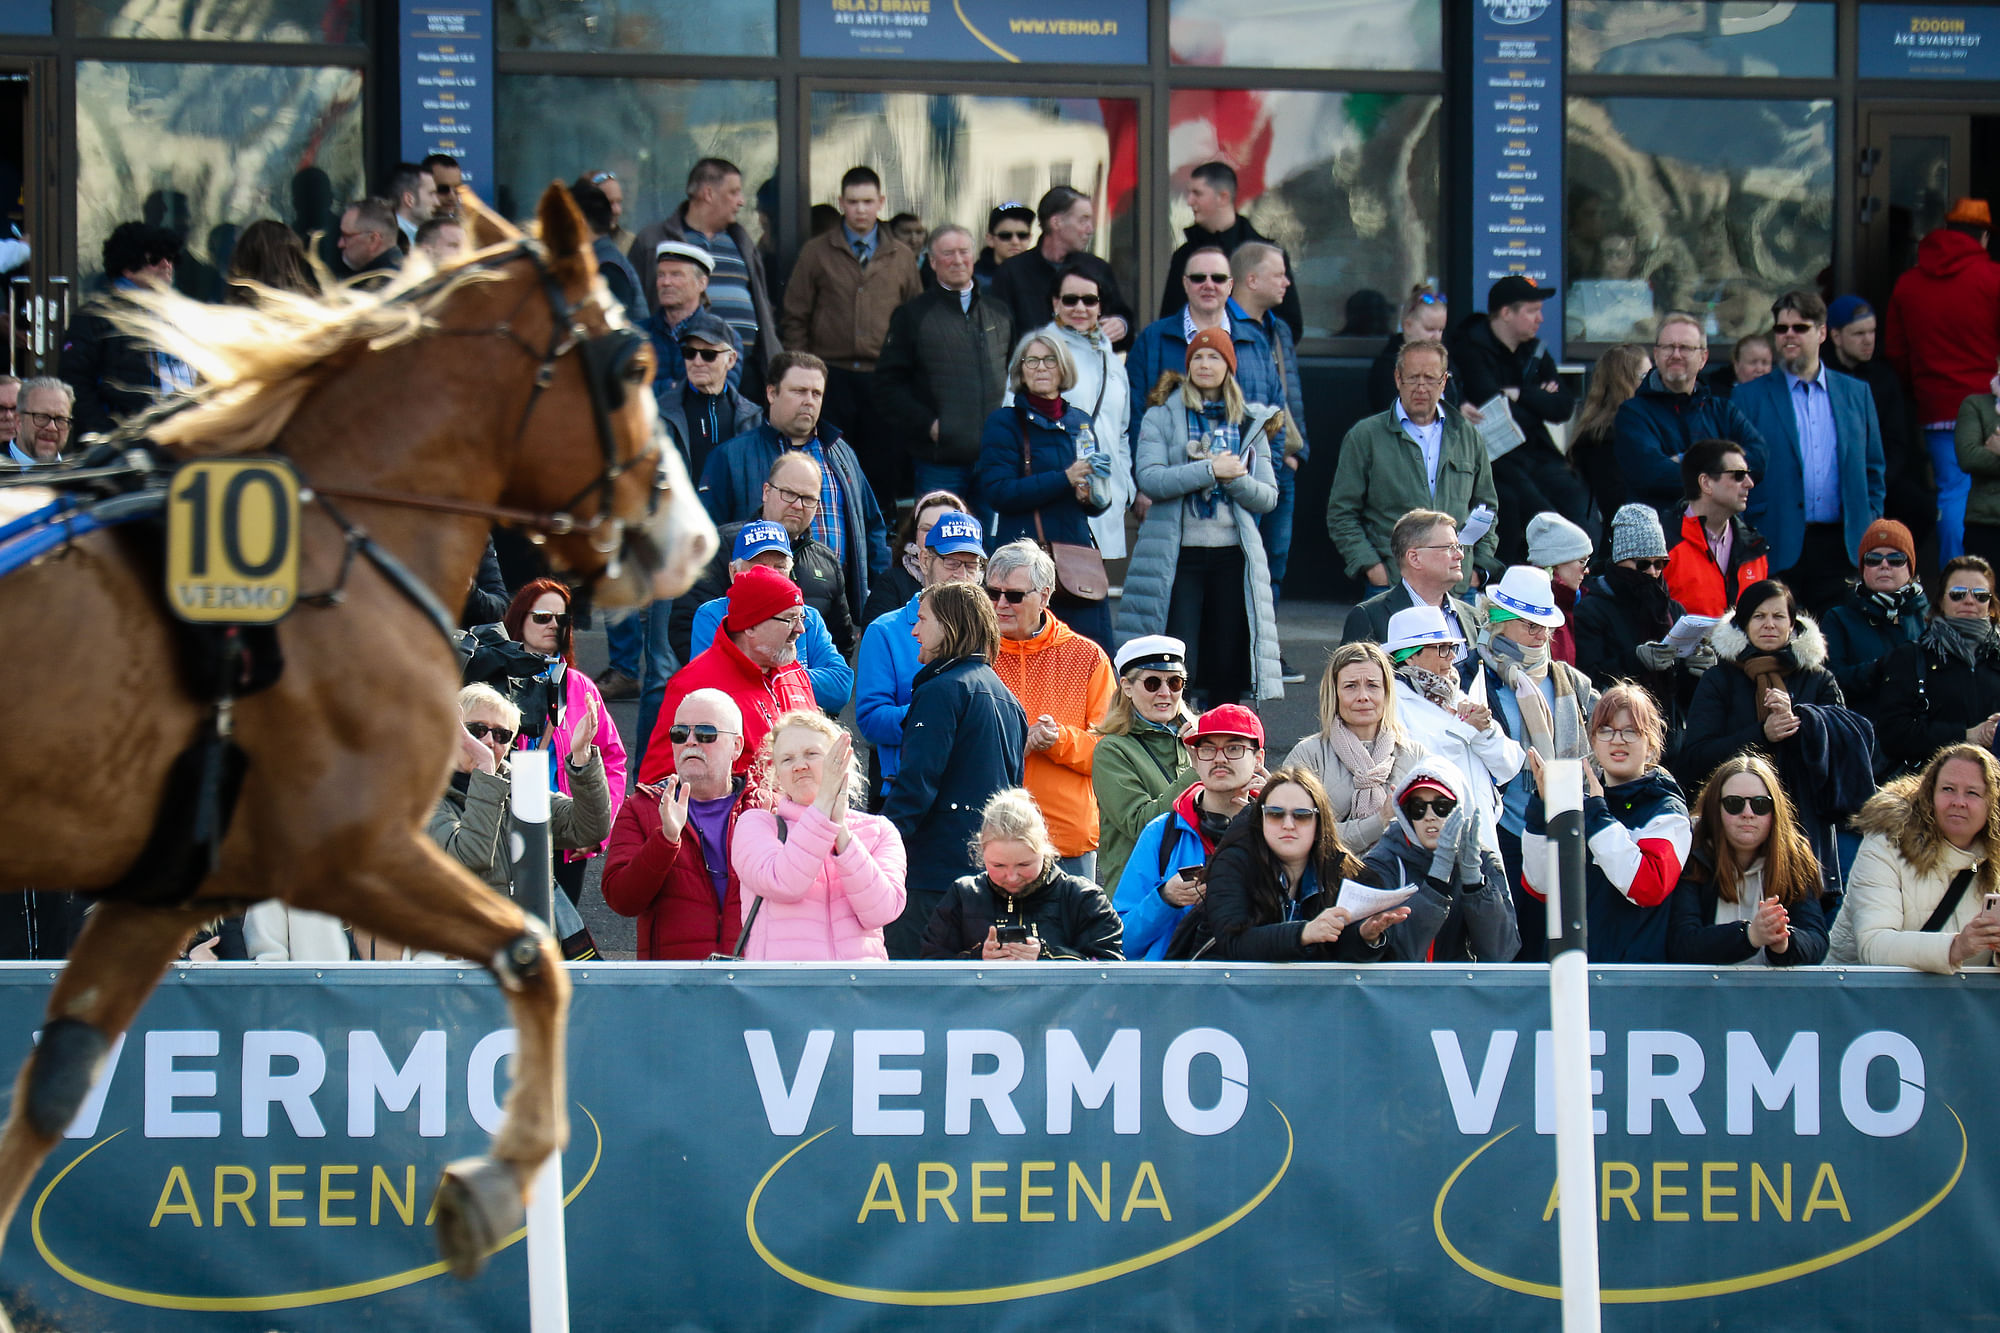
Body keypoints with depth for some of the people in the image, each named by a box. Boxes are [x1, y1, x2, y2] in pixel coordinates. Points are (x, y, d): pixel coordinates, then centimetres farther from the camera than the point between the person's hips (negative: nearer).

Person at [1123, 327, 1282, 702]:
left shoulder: (1250, 425, 13)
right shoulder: (1162, 418, 5)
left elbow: (1268, 496, 8)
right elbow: (1150, 480, -10)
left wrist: (1234, 478, -10)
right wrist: (1210, 471, -14)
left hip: (1233, 554, 3)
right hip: (1177, 555, -3)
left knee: (1228, 670, 3)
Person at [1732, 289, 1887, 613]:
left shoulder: (1856, 394, 14)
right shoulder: (1750, 397, 6)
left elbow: (1874, 473, 17)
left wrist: (1870, 535, 7)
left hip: (1840, 549, 2)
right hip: (1777, 549, -2)